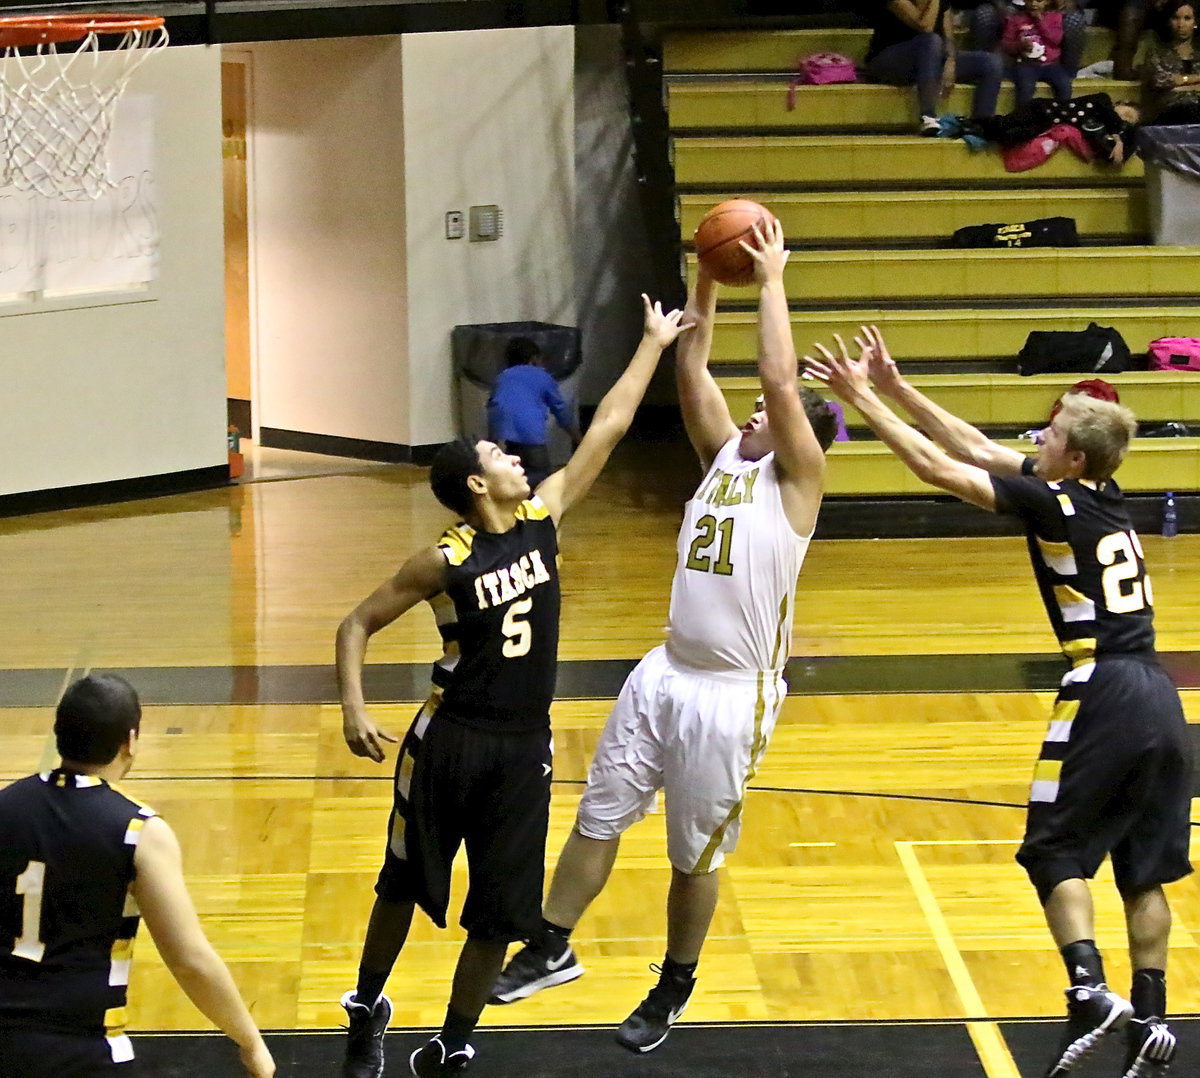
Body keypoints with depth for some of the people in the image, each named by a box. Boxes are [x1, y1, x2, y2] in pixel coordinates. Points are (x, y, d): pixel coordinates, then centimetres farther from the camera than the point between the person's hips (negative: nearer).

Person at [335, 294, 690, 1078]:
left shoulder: (543, 516, -1)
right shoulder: (446, 562, -14)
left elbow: (606, 429, 3)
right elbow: (358, 626, -7)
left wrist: (655, 344, 5)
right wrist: (354, 711, -21)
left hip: (525, 748, 4)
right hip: (452, 743, -4)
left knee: (499, 914, 5)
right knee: (404, 887, 12)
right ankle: (368, 1009, 35)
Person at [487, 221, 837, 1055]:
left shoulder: (797, 481, -7)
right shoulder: (724, 456, 10)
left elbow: (779, 377, -18)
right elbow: (692, 369, 6)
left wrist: (772, 281, -12)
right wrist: (708, 279, 1)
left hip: (733, 694, -6)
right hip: (666, 673, 6)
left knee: (697, 853, 5)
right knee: (600, 813, 8)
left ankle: (673, 993, 20)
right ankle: (552, 948, 19)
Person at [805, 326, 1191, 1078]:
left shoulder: (1055, 504, -8)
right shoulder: (1108, 498, 13)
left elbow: (937, 466, -9)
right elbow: (978, 448, 19)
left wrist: (861, 398, -2)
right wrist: (895, 388, 19)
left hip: (1105, 693, -7)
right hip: (1159, 698, 7)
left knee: (1057, 851, 4)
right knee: (1144, 867, 10)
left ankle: (1092, 994, -11)